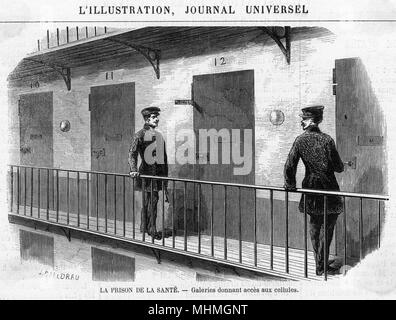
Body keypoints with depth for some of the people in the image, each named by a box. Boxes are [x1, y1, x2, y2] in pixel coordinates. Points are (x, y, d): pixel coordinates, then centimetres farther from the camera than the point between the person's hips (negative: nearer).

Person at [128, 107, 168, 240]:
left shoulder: (159, 135, 16)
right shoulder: (140, 135, -6)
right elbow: (132, 154, -13)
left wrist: (165, 174, 18)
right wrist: (133, 170, -26)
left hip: (158, 173, 7)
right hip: (147, 173, -7)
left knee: (153, 201, 11)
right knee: (151, 201, -4)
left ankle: (146, 228, 22)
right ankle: (151, 230, 5)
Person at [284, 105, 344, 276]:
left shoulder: (300, 140, -3)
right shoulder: (326, 139, -10)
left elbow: (289, 165, -5)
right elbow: (338, 167, -7)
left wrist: (290, 185, 9)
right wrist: (342, 165, 17)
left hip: (310, 188, 3)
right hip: (328, 188, -3)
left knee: (314, 226, 16)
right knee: (327, 226, 4)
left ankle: (319, 263, 25)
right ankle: (321, 267, 5)